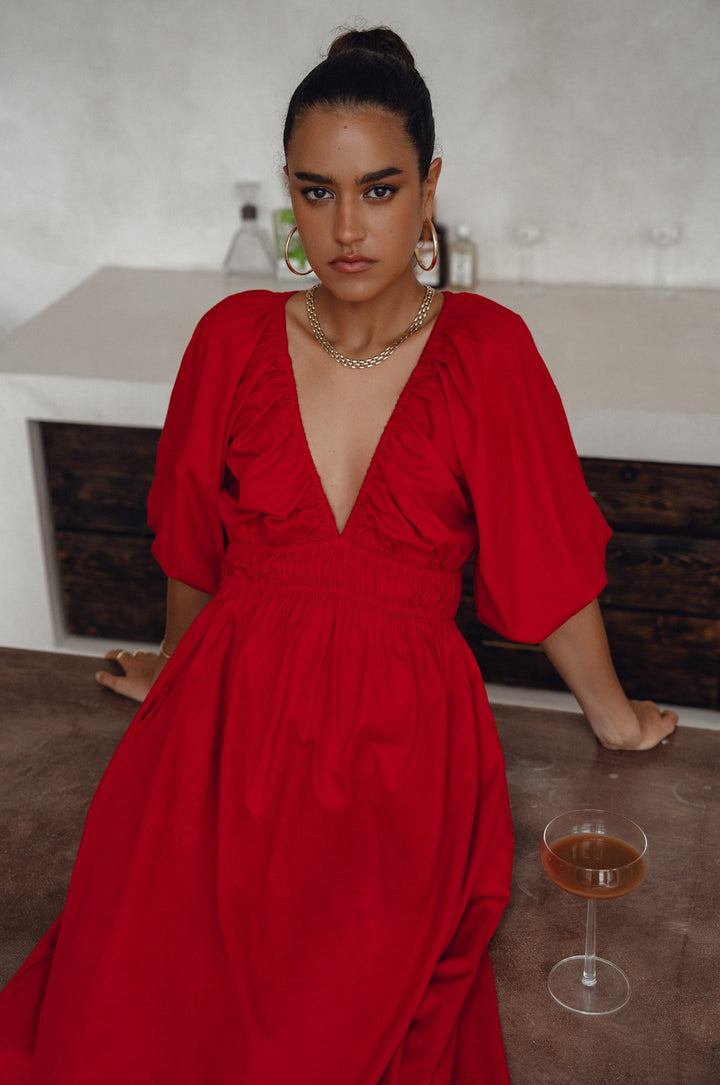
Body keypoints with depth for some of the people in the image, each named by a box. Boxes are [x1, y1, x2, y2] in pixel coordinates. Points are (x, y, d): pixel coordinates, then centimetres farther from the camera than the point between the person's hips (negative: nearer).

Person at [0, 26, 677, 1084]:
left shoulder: (484, 350, -6)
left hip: (400, 740, -2)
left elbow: (548, 560, 2)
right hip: (231, 718, 2)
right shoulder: (235, 338, 2)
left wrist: (611, 712, 12)